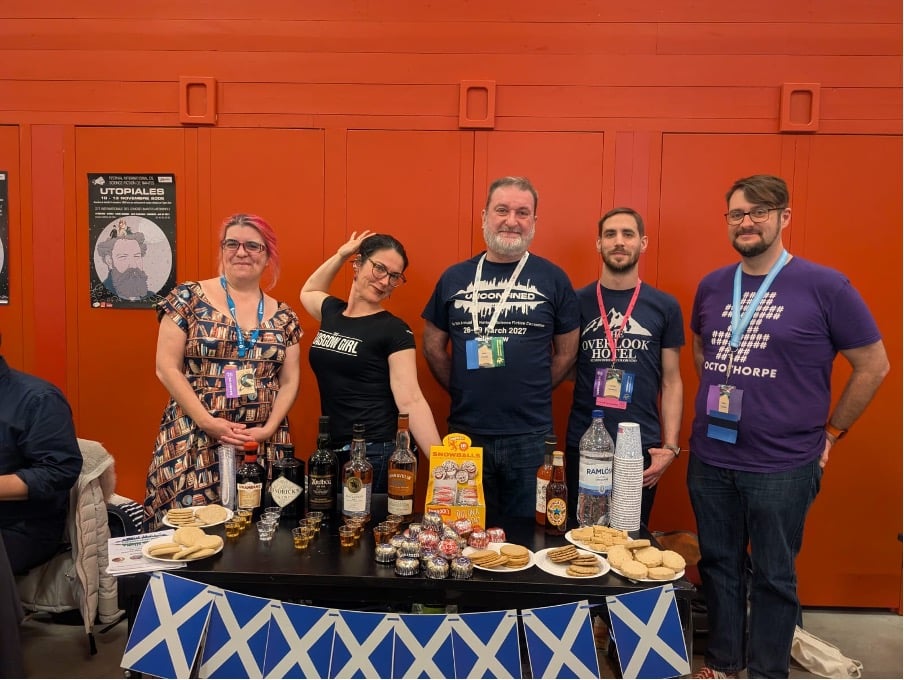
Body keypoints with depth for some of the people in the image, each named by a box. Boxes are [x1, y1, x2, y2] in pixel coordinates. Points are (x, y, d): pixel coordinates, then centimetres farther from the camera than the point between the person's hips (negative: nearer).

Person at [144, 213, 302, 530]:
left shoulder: (282, 316, 8)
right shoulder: (189, 298, -1)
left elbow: (289, 381, 9)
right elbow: (167, 367, -4)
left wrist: (269, 429, -6)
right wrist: (208, 422, -12)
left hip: (262, 444, 3)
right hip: (194, 441, -2)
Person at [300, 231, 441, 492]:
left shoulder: (394, 330, -10)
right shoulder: (332, 313, 7)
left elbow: (411, 401, -16)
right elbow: (308, 292, 31)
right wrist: (340, 255, 19)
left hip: (375, 455, -6)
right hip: (329, 451, 6)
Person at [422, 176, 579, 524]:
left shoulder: (553, 278, 0)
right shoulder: (455, 277, 4)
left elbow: (566, 351, 5)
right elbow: (433, 346, 10)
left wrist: (531, 394, 0)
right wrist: (463, 391, 4)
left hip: (530, 436, -1)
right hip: (465, 431, 2)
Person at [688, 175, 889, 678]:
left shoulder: (825, 286, -9)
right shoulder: (711, 286, 4)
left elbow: (874, 365, -1)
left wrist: (832, 433, 1)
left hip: (783, 467, -4)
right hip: (709, 460, 4)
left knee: (774, 576, 11)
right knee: (718, 564, 17)